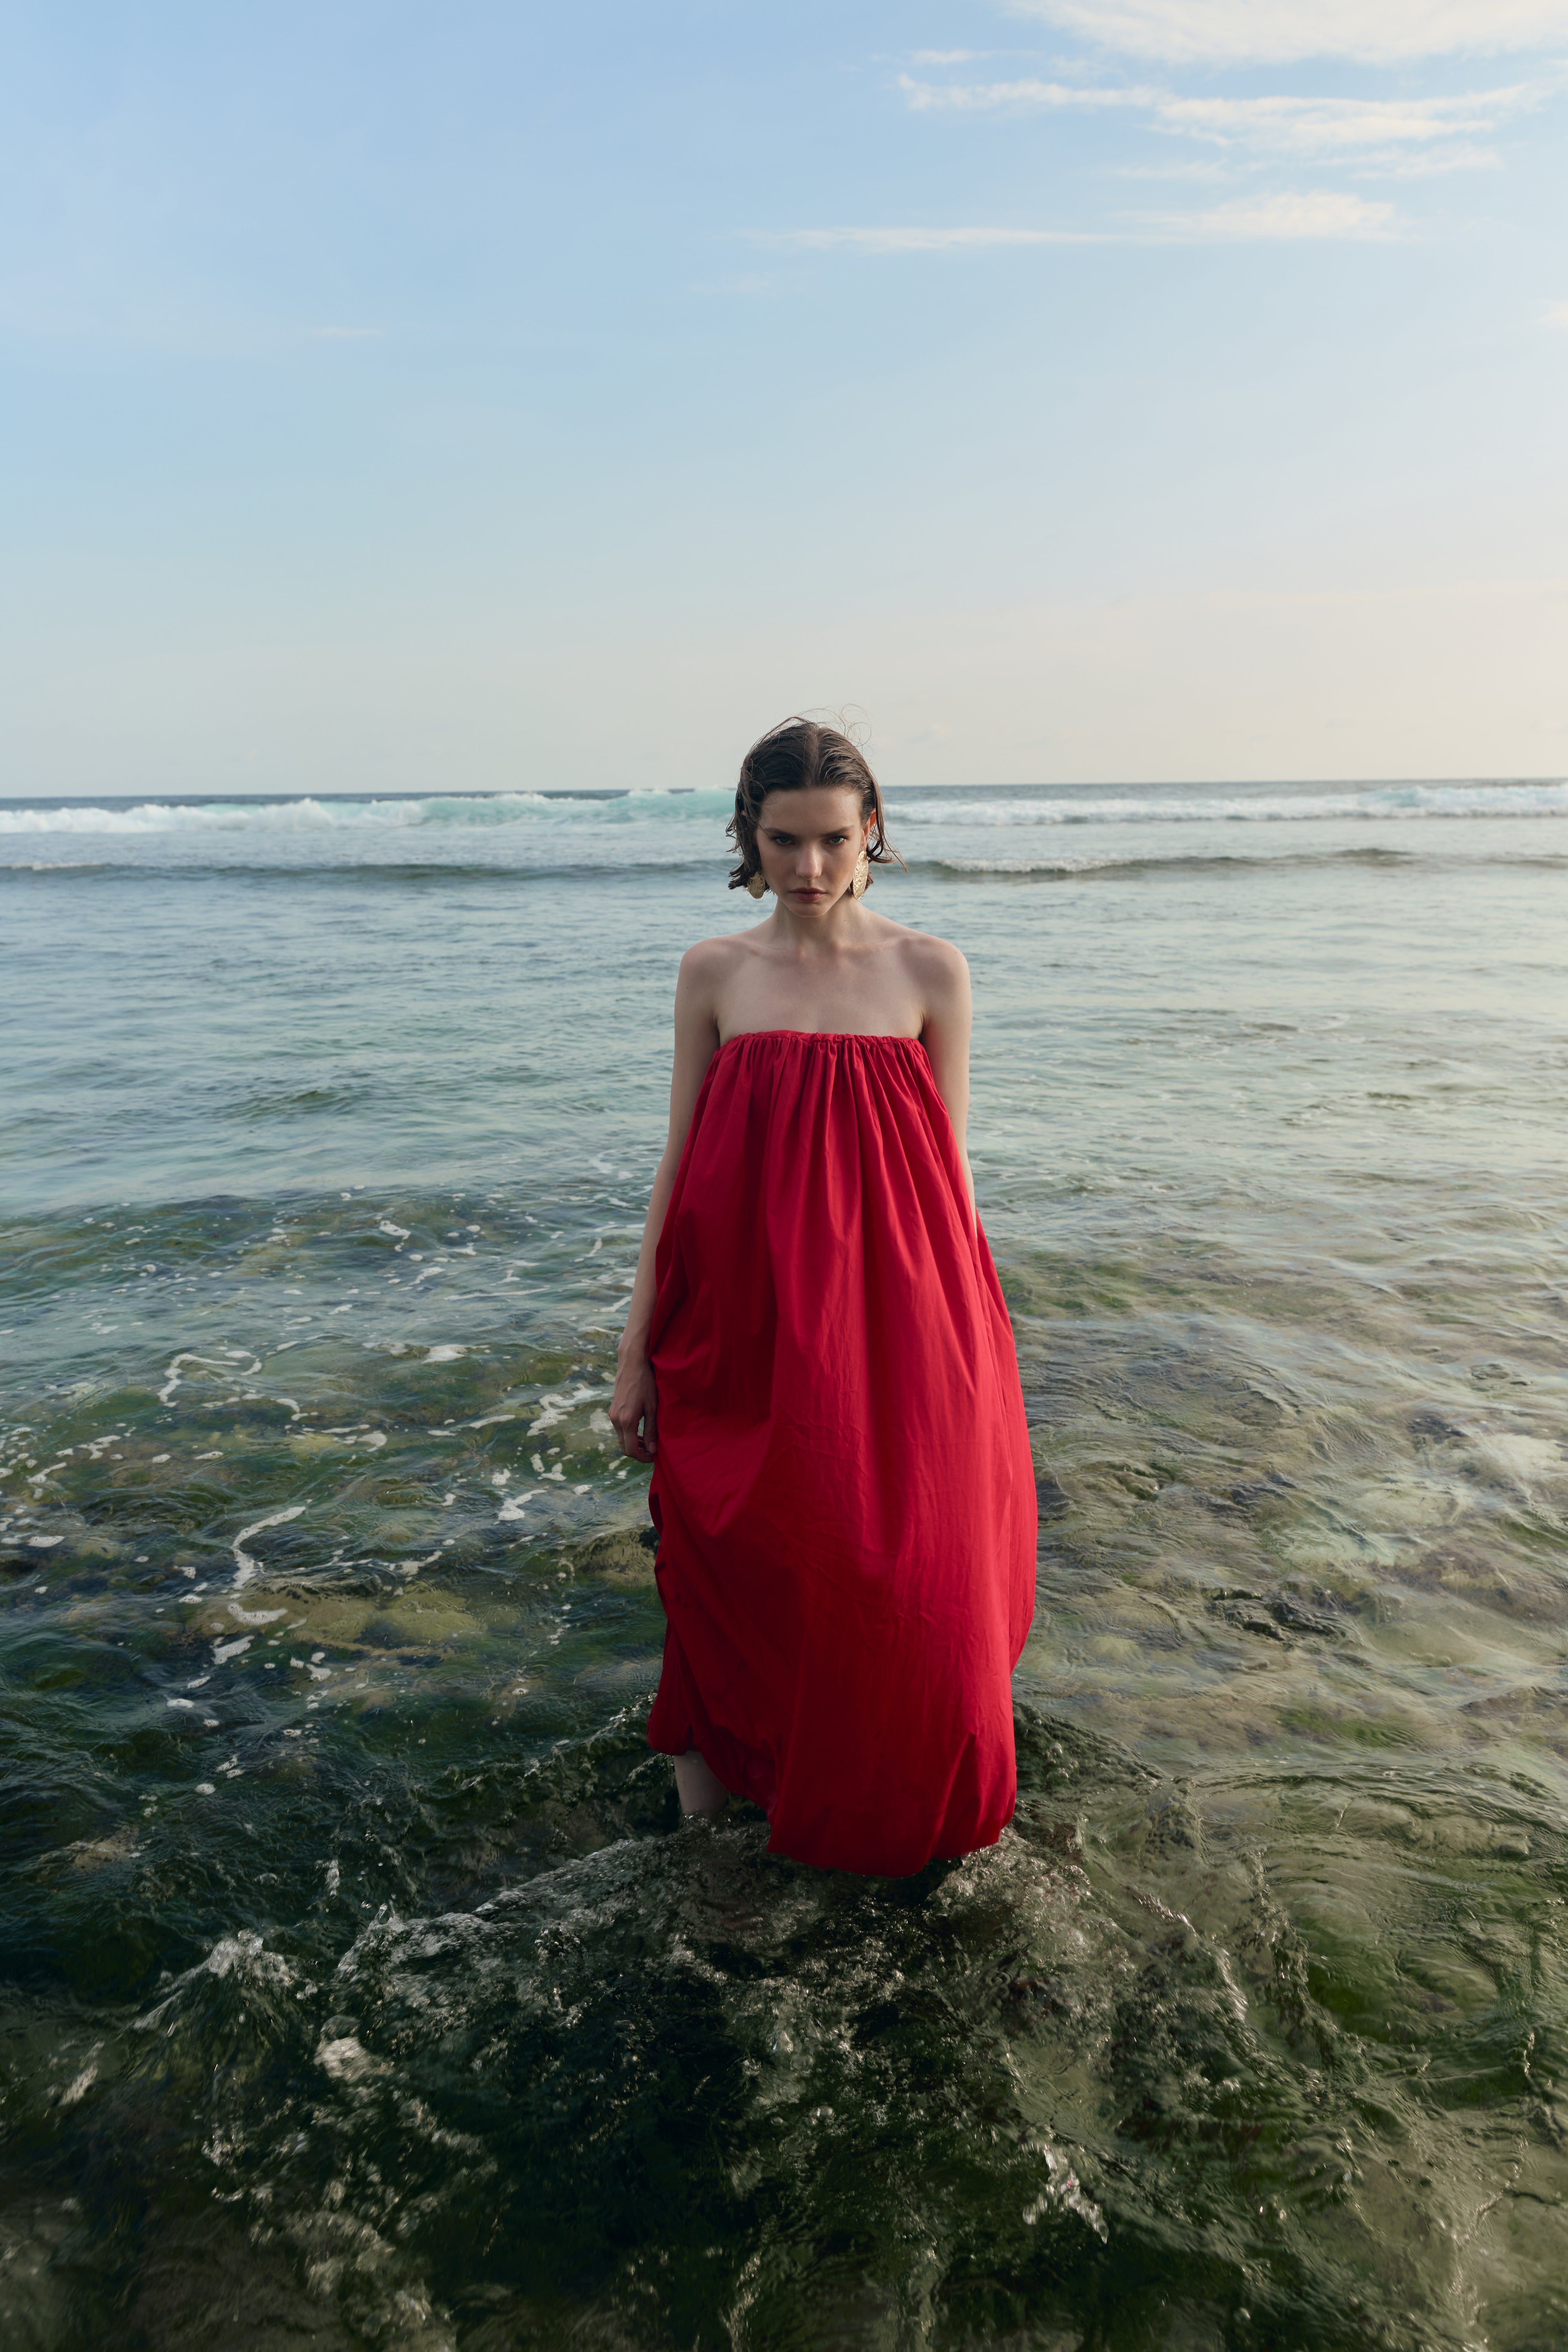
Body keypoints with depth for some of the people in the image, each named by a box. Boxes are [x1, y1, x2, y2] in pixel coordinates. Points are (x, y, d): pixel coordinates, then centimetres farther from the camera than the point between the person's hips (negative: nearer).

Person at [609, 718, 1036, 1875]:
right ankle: (717, 1750, 41)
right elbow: (680, 1164, 5)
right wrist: (637, 1349, 5)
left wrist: (971, 1337, 4)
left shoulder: (929, 972, -1)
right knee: (740, 1569, 12)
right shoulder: (715, 972, 2)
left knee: (897, 1582, 8)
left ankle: (886, 1815, 35)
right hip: (742, 1321, 1)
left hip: (891, 1324, 0)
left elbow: (948, 1170, 3)